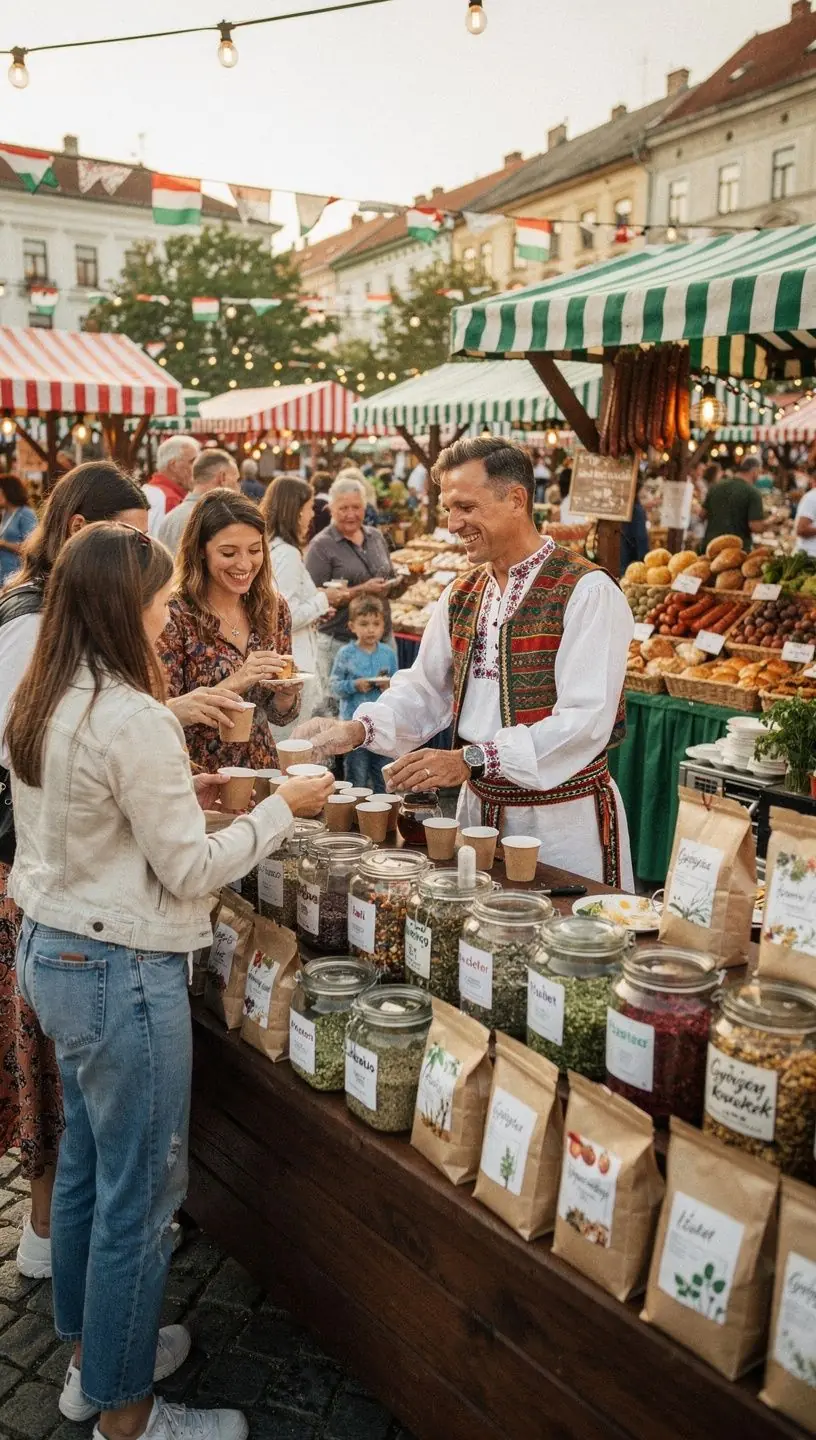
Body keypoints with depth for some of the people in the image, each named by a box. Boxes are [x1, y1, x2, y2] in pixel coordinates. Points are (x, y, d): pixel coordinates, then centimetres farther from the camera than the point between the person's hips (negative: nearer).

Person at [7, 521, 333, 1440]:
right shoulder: (133, 720, -24)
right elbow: (189, 870, -19)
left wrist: (175, 794, 11)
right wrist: (283, 809, -8)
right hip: (122, 974, -9)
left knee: (85, 1161, 23)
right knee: (141, 1189, 7)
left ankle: (91, 1352, 42)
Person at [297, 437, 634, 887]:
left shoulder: (586, 592, -15)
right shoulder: (460, 597, 8)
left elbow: (586, 721, -23)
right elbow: (424, 691, 13)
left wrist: (471, 759, -27)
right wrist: (358, 728, -6)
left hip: (564, 819, -6)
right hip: (478, 807, 6)